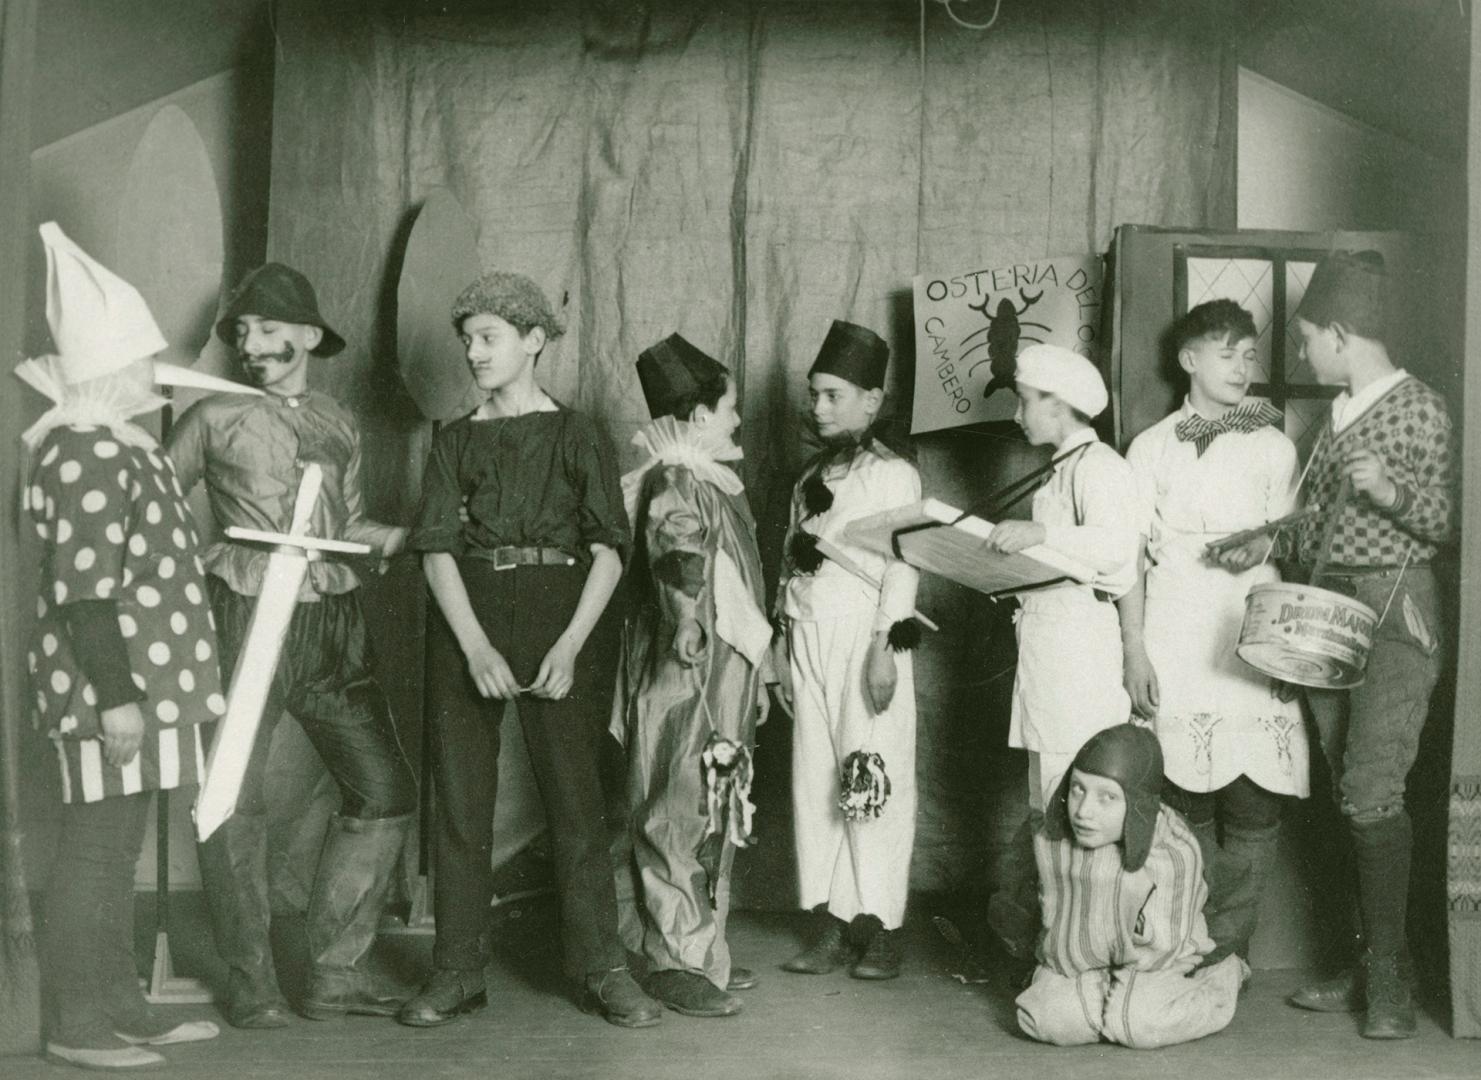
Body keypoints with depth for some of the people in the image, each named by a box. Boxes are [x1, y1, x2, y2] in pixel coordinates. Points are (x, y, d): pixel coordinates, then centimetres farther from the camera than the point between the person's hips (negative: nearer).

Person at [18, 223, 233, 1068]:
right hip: (109, 687, -10)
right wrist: (115, 697, -22)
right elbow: (82, 592, -20)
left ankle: (122, 1009, 25)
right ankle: (75, 1023, 8)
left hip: (139, 682, 10)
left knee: (119, 850, 15)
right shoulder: (87, 456, -16)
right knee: (94, 849, -2)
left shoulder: (122, 446, 15)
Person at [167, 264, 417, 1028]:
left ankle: (335, 971, 12)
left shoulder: (339, 424, 14)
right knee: (233, 803, -1)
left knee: (384, 791, 1)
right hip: (245, 619, -4)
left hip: (332, 622, 4)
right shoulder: (213, 419, 2)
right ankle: (250, 985, 13)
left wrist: (399, 535, 4)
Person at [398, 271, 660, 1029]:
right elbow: (438, 550, 3)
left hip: (560, 622, -2)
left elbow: (608, 552, -1)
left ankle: (603, 971, 4)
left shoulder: (576, 437, 5)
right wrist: (476, 646, -12)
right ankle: (457, 973, 10)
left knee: (573, 794, -4)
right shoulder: (456, 442, 12)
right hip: (467, 622, 3)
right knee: (460, 801, 2)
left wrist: (570, 645, -14)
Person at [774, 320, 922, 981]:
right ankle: (833, 926, 10)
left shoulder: (893, 475, -3)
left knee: (872, 783, -5)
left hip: (865, 639, -6)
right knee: (814, 781, 4)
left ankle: (880, 930, 2)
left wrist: (885, 647, -15)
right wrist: (783, 640, 13)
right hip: (809, 639, 7)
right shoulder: (811, 479, 18)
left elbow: (902, 566, -9)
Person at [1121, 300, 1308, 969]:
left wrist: (1267, 544, -5)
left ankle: (1222, 954, 5)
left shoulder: (1274, 446, 14)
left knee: (1254, 806, -4)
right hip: (1175, 650, -2)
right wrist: (1134, 651, -4)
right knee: (1186, 802, -3)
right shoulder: (1153, 448, 8)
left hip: (1254, 643, 2)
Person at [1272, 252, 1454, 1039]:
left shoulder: (1419, 411, -6)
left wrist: (1390, 491, -25)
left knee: (1372, 792, -13)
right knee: (1348, 794, 6)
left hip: (1392, 608, -7)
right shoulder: (1339, 413, 15)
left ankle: (1391, 981, -5)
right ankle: (1372, 968, 13)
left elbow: (1441, 524, -8)